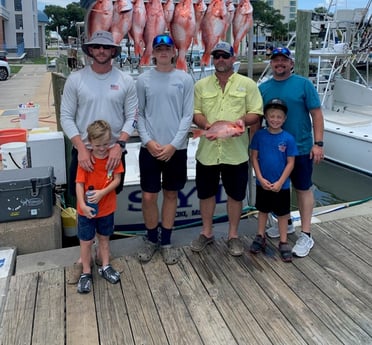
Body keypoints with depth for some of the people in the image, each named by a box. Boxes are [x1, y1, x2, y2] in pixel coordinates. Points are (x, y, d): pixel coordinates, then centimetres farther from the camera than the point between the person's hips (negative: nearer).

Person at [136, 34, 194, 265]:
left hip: (176, 149, 0)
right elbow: (139, 114, 3)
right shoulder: (144, 80, 2)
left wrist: (173, 145, -11)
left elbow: (188, 116, -3)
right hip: (150, 148, 0)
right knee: (149, 196, 3)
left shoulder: (185, 79, 0)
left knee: (171, 194, 10)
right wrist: (148, 141, -11)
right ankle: (151, 239, 25)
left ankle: (166, 242, 26)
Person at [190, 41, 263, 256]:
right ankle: (207, 232, 31)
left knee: (235, 195, 9)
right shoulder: (201, 85, 8)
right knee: (206, 193, 12)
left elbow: (256, 114, 0)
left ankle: (233, 235, 26)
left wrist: (243, 120, -21)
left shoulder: (247, 84, 3)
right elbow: (195, 112, 5)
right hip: (208, 149, 2)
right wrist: (205, 124, -15)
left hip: (236, 150, -1)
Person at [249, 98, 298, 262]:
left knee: (282, 213, 11)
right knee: (263, 210, 18)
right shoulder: (259, 135, -7)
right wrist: (260, 178, -11)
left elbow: (290, 163, -8)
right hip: (262, 183, 2)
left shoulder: (288, 138, -11)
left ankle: (283, 242, 24)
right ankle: (260, 237, 33)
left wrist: (280, 182, -13)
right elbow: (254, 157, -3)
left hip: (281, 185, -1)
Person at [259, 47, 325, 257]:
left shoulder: (304, 84, -6)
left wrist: (318, 143, -13)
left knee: (303, 188, 5)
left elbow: (317, 114, -7)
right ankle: (286, 223, 36)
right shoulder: (263, 88, 4)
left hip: (301, 147, -4)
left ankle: (306, 235, 13)